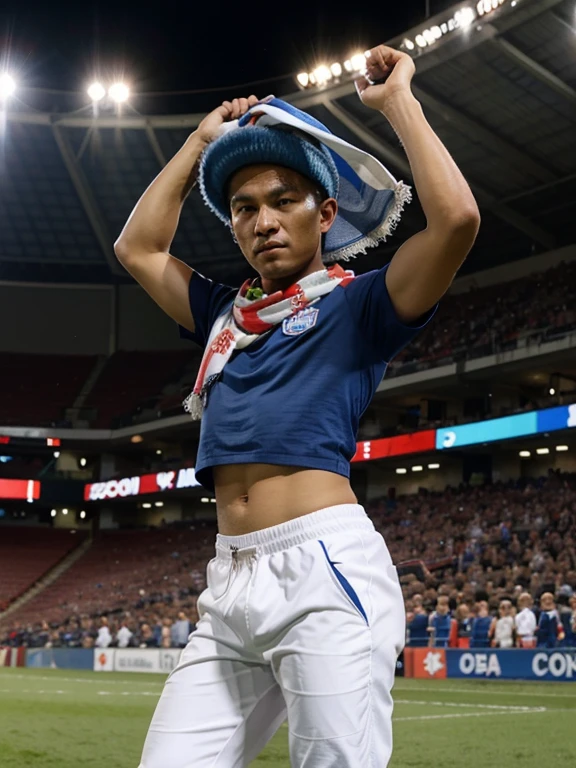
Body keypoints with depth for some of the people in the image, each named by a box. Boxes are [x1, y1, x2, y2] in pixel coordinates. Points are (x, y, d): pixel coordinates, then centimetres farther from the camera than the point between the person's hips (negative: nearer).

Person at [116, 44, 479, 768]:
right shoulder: (226, 314, 23)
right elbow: (137, 247, 28)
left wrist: (398, 100, 2)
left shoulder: (356, 304, 6)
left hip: (327, 570, -5)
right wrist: (203, 139, 27)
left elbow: (456, 217, -9)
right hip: (229, 585, 6)